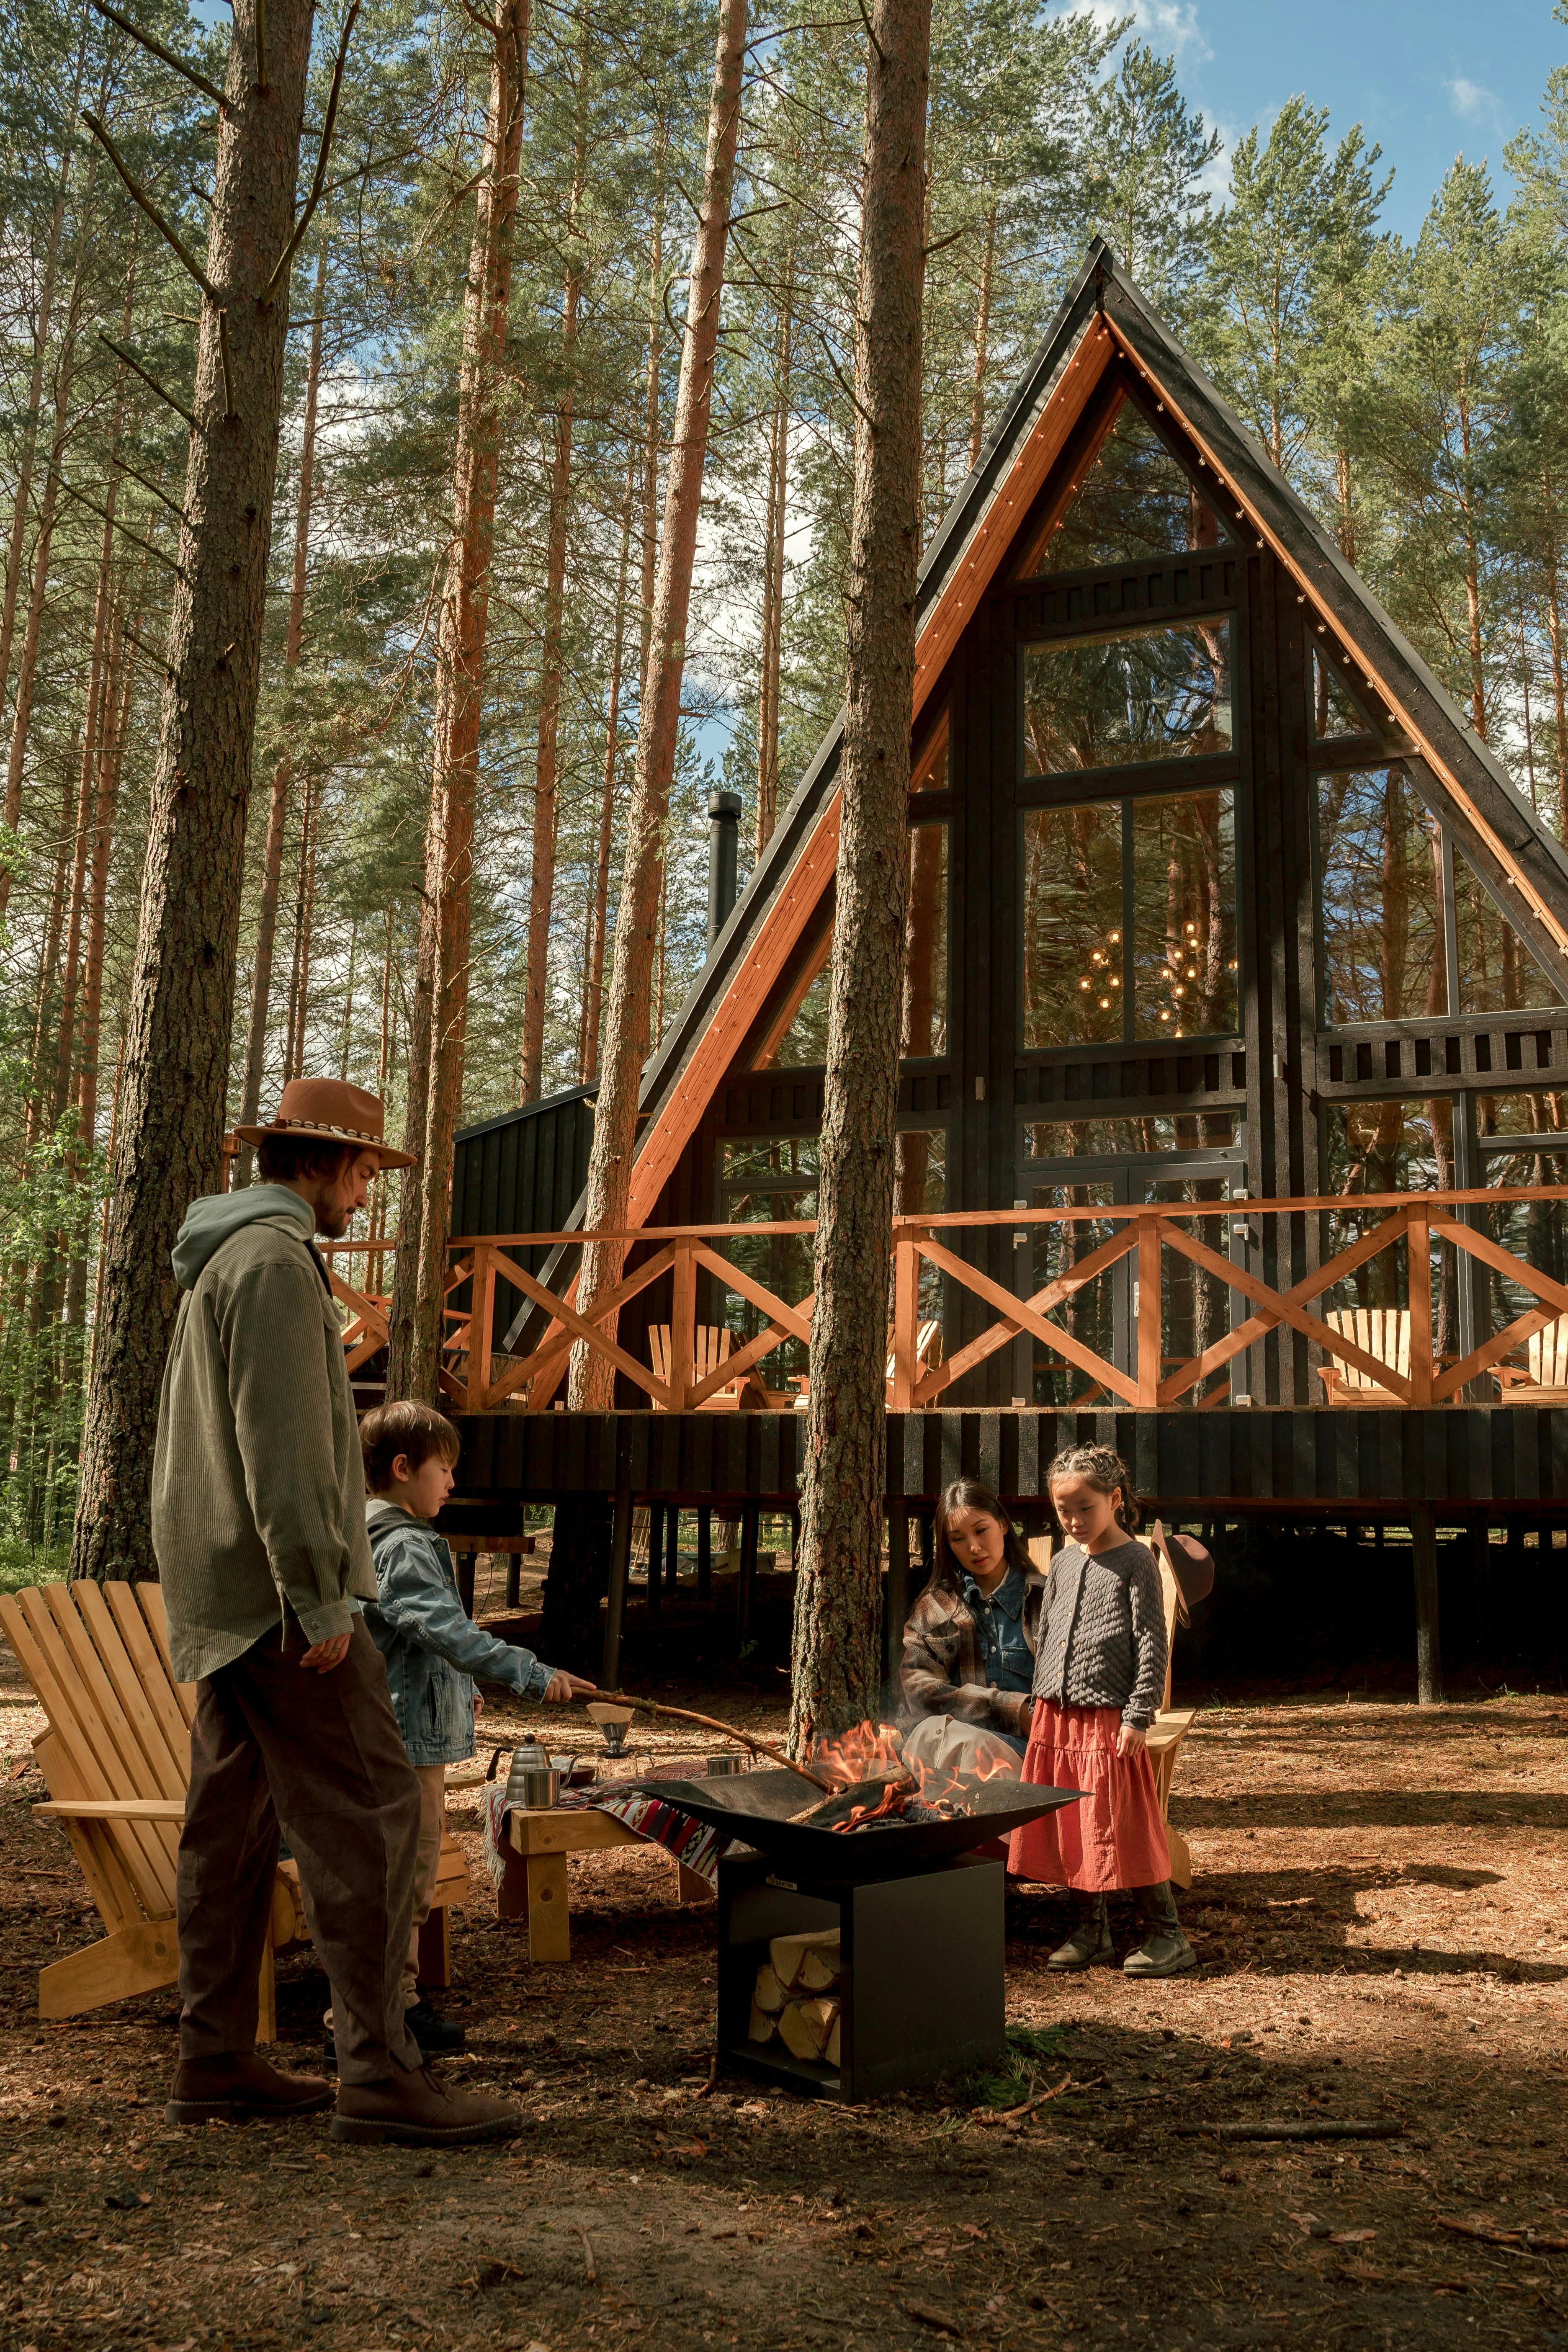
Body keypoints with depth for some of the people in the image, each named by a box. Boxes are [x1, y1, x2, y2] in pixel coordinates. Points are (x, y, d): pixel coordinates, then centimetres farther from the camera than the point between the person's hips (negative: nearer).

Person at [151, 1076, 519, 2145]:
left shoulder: (221, 1260, 20)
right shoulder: (277, 1258, -13)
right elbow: (282, 1446, -21)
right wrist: (321, 1600, -20)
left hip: (220, 1600, 11)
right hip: (274, 1590, -11)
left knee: (233, 1824, 12)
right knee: (367, 1815, -9)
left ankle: (216, 2060, 19)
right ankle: (381, 2074, -6)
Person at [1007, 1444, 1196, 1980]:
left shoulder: (1135, 1562, -6)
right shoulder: (1064, 1561, 12)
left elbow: (1152, 1645, -9)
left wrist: (1139, 1716, -14)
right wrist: (1041, 1704, 16)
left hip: (1109, 1719, -6)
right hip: (1055, 1716, 6)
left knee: (1125, 1829, -4)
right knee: (1068, 1829, 9)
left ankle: (1167, 1936, 7)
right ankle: (1091, 1929, 22)